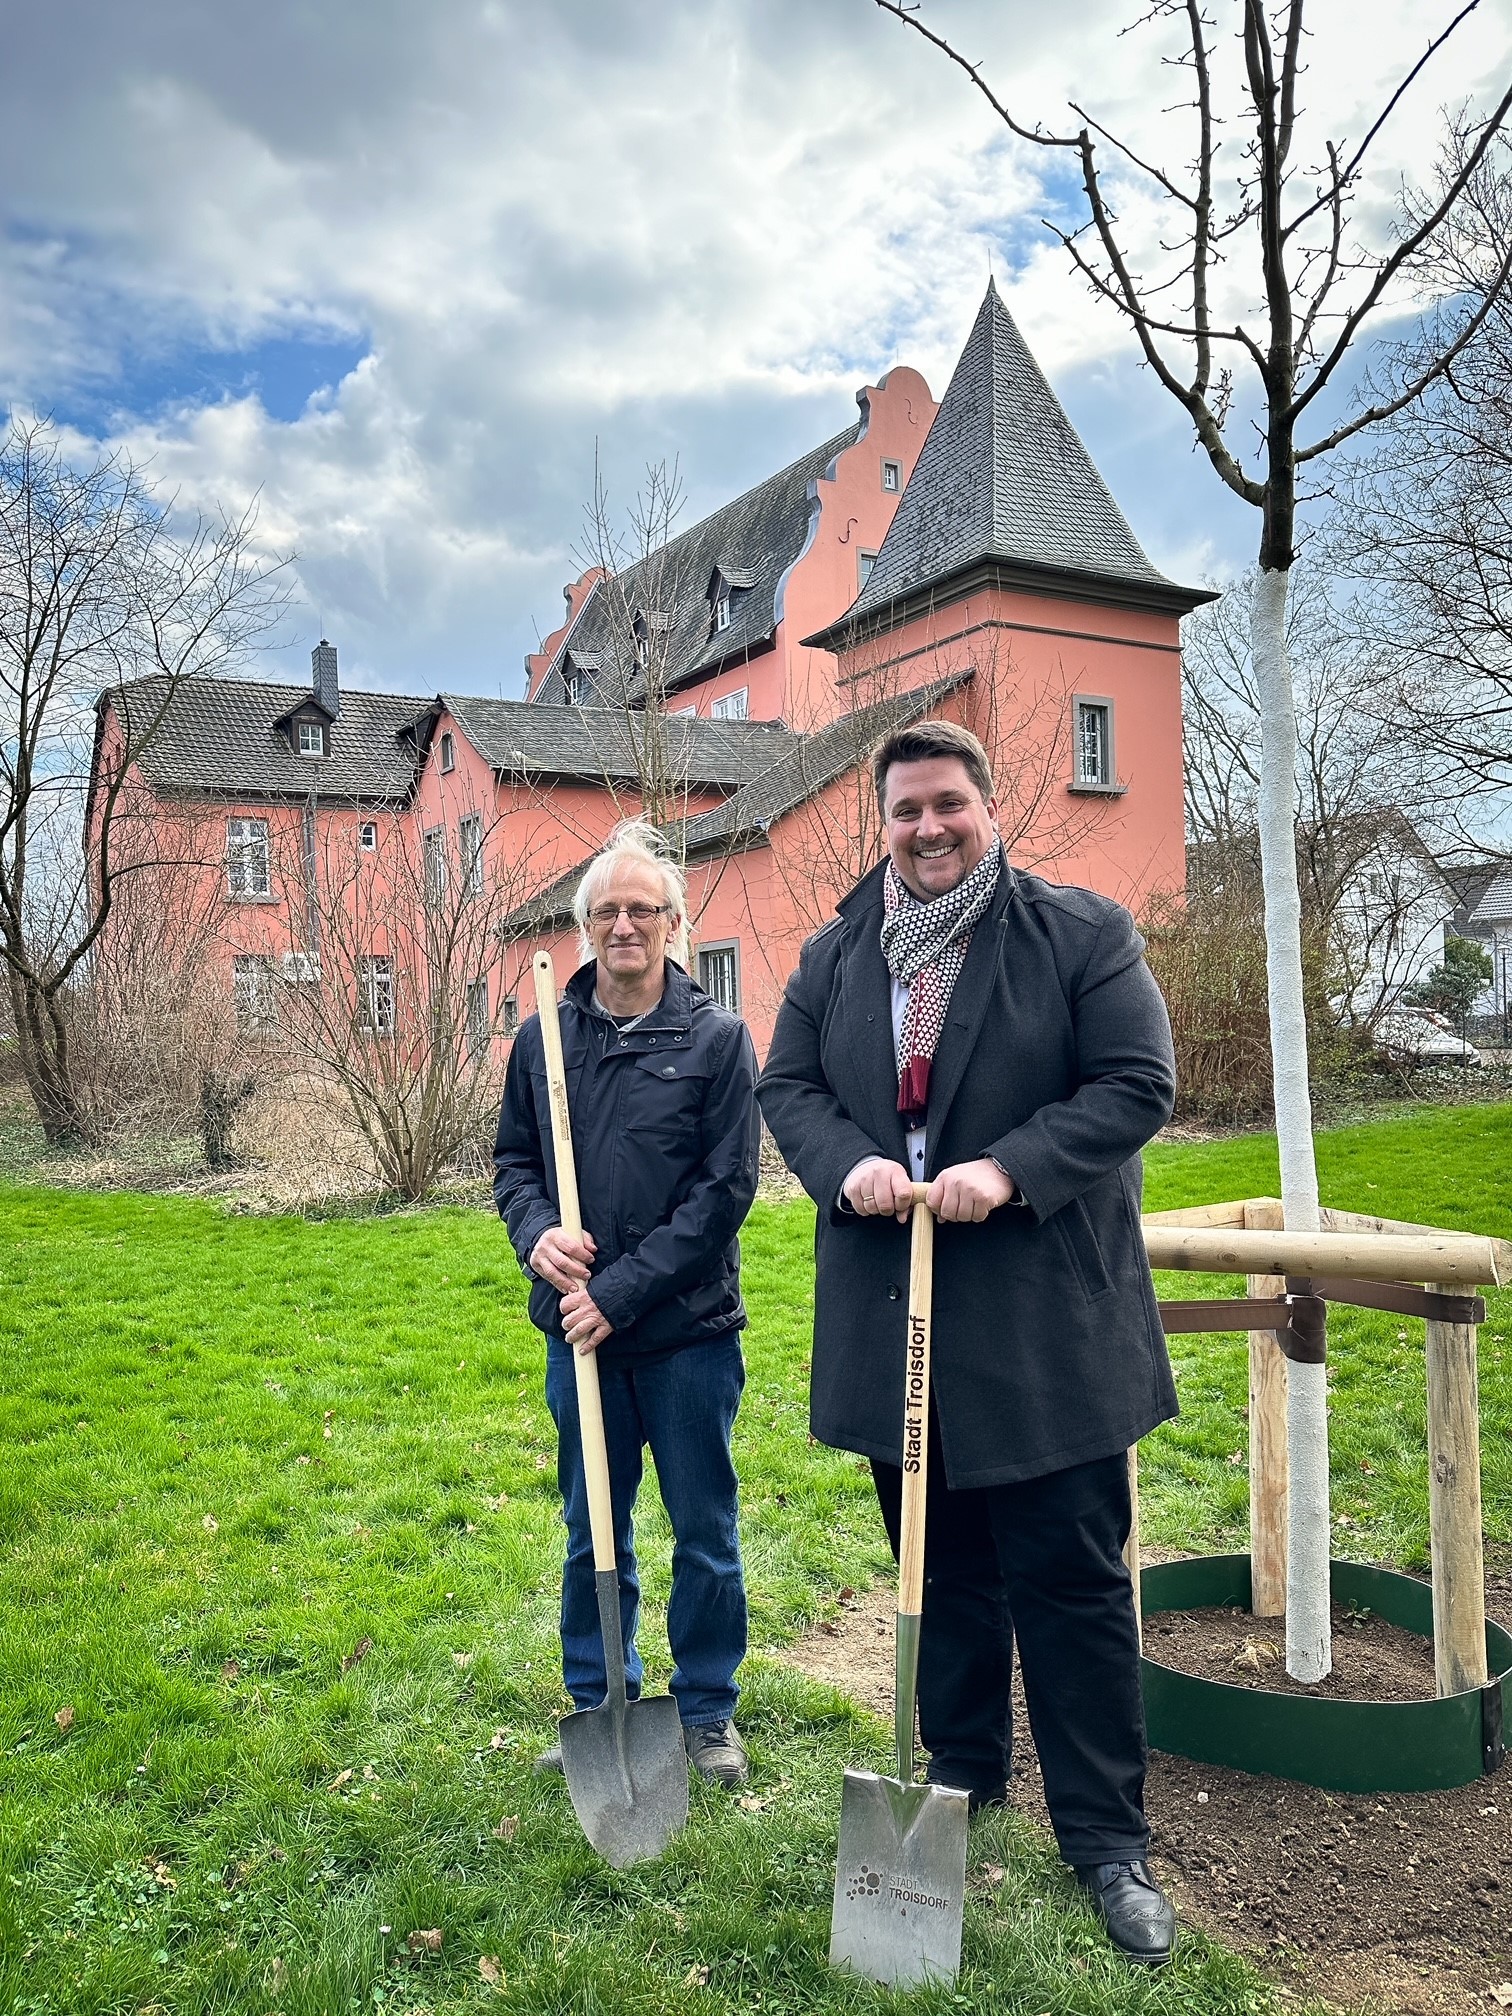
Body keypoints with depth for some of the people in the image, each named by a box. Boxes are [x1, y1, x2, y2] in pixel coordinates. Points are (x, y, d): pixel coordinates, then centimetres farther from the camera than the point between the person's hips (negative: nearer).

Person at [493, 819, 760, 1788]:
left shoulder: (718, 1038, -7)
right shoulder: (543, 1040, 4)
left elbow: (727, 1185, -12)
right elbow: (513, 1159, 12)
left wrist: (620, 1291, -16)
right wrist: (538, 1231, -11)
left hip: (689, 1331, -3)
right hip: (579, 1331, 3)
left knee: (705, 1533, 12)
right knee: (591, 1533, 17)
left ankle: (709, 1710, 31)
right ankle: (598, 1707, 35)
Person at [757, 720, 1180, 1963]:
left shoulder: (1083, 933, -4)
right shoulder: (835, 957, 8)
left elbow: (1137, 1083, -10)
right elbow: (788, 1084, 8)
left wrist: (1009, 1169, -22)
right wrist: (846, 1164, -13)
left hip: (1047, 1325, -4)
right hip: (894, 1319, 4)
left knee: (1072, 1579, 4)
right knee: (944, 1569, 19)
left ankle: (1109, 1837, 21)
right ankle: (965, 1771, 40)